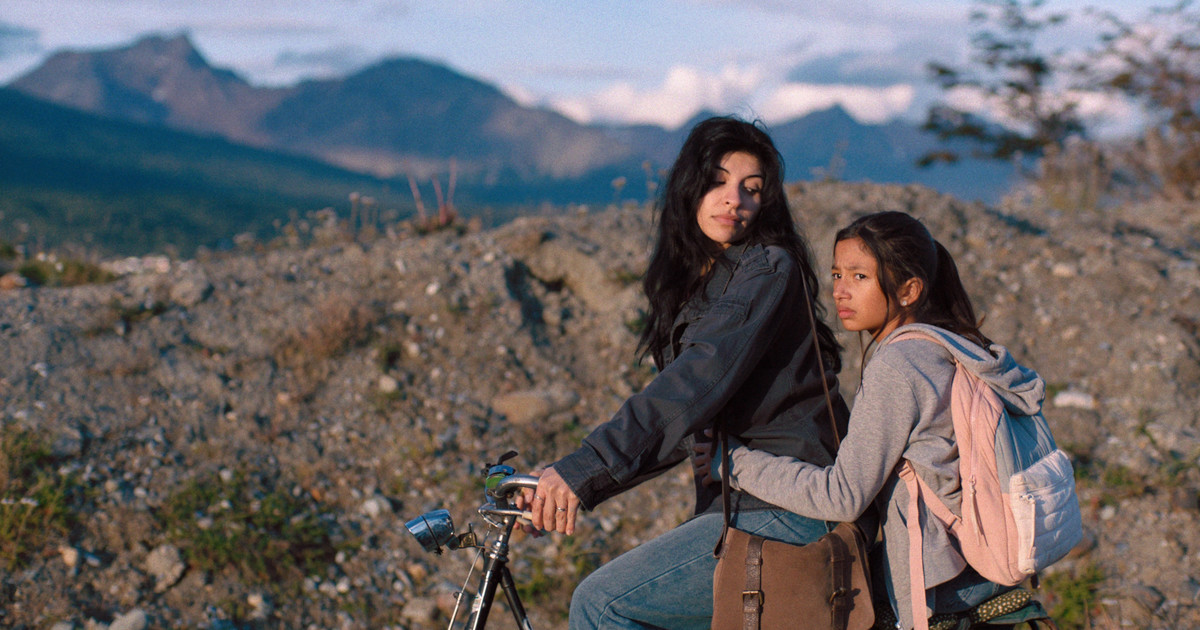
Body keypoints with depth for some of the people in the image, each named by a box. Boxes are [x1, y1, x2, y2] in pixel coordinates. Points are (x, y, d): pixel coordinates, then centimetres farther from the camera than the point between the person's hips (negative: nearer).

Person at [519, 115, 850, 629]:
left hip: (786, 514, -9)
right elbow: (687, 425, 16)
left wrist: (584, 470, -30)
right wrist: (567, 484, 7)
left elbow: (700, 381, -24)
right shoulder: (696, 285, 16)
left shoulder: (769, 270, -11)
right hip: (741, 506, 9)